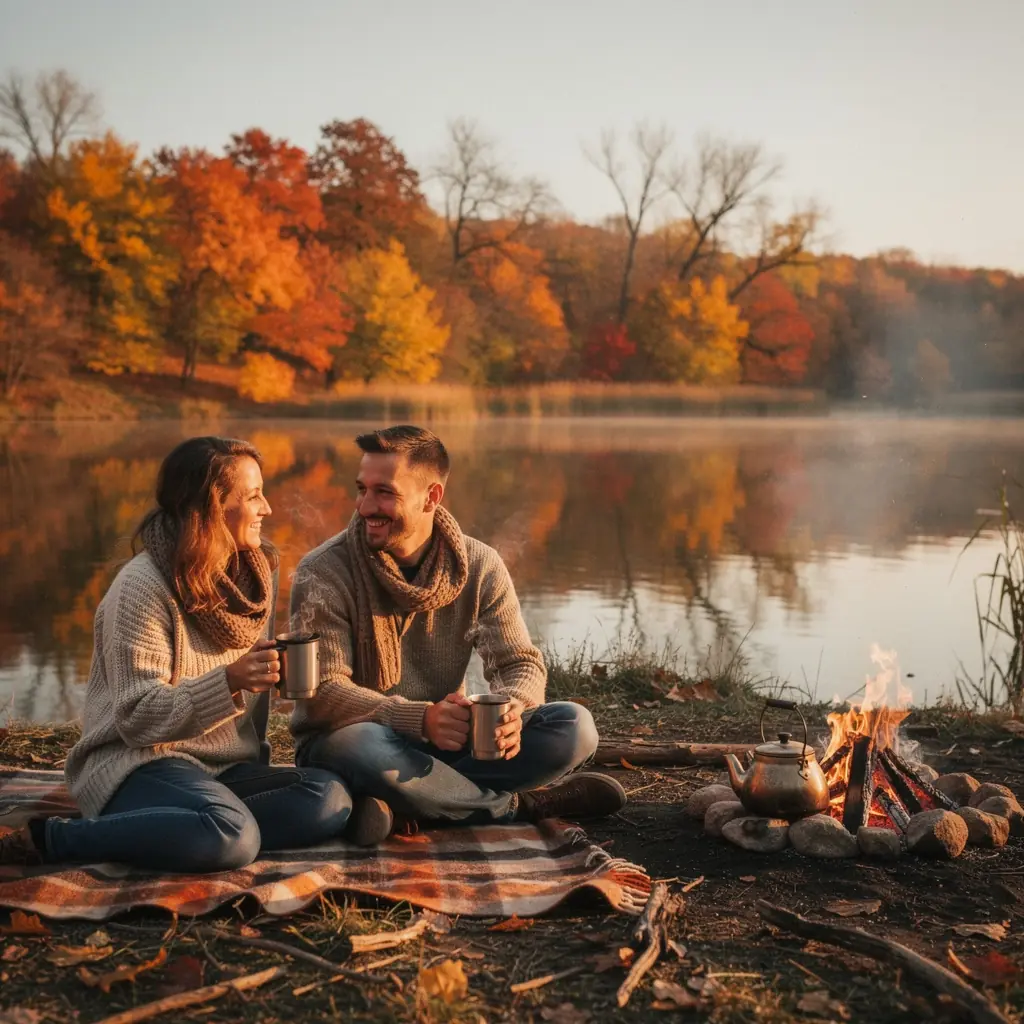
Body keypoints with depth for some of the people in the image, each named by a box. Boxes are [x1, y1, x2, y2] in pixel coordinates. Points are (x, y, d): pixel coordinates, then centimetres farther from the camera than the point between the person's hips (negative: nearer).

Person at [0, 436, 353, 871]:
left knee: (331, 799, -20)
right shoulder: (144, 587, -13)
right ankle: (51, 837, -19)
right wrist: (229, 682, -31)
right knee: (232, 837, -38)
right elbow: (136, 718, -18)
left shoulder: (251, 575, 10)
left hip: (225, 769, 8)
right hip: (139, 766, -7)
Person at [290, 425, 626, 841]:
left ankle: (404, 802, -23)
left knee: (573, 726, -17)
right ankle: (522, 805, -19)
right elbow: (323, 691, -20)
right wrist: (421, 719, -36)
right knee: (364, 747, -41)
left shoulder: (479, 566, -3)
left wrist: (512, 710, -29)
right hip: (344, 739, -3)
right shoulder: (322, 574, -14)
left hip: (445, 741, 4)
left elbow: (521, 661, -3)